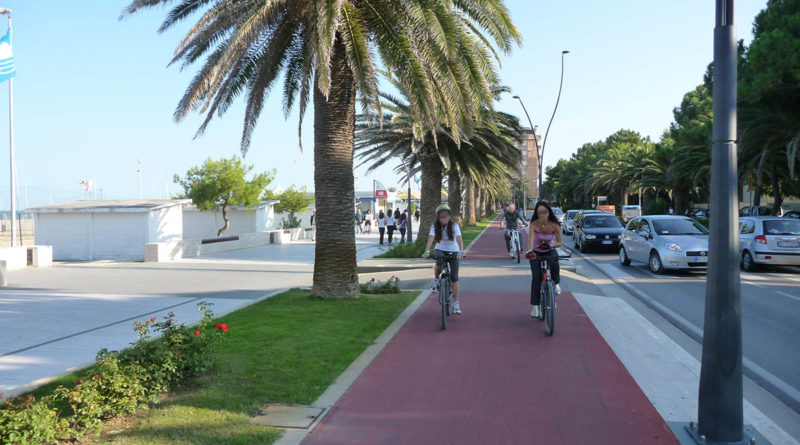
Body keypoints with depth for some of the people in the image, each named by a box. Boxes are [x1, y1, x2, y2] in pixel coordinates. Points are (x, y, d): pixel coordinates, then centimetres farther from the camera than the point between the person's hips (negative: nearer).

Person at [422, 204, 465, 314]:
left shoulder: (454, 225, -17)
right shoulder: (435, 226, -12)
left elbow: (459, 239, -29)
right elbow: (430, 238, -26)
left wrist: (461, 251, -46)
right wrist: (427, 251, -42)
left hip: (453, 251, -1)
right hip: (440, 250, 1)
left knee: (454, 277, -9)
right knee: (439, 262, -33)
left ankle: (457, 305, -8)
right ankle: (436, 279, 2)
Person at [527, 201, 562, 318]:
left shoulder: (554, 225, -17)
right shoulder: (534, 224, -22)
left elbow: (559, 242, -10)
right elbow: (530, 238, -37)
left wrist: (552, 245, -30)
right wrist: (530, 250, -55)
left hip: (550, 252, 1)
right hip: (536, 253, -1)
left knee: (554, 265, -29)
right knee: (536, 277, -17)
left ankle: (556, 283, 8)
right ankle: (534, 306, -10)